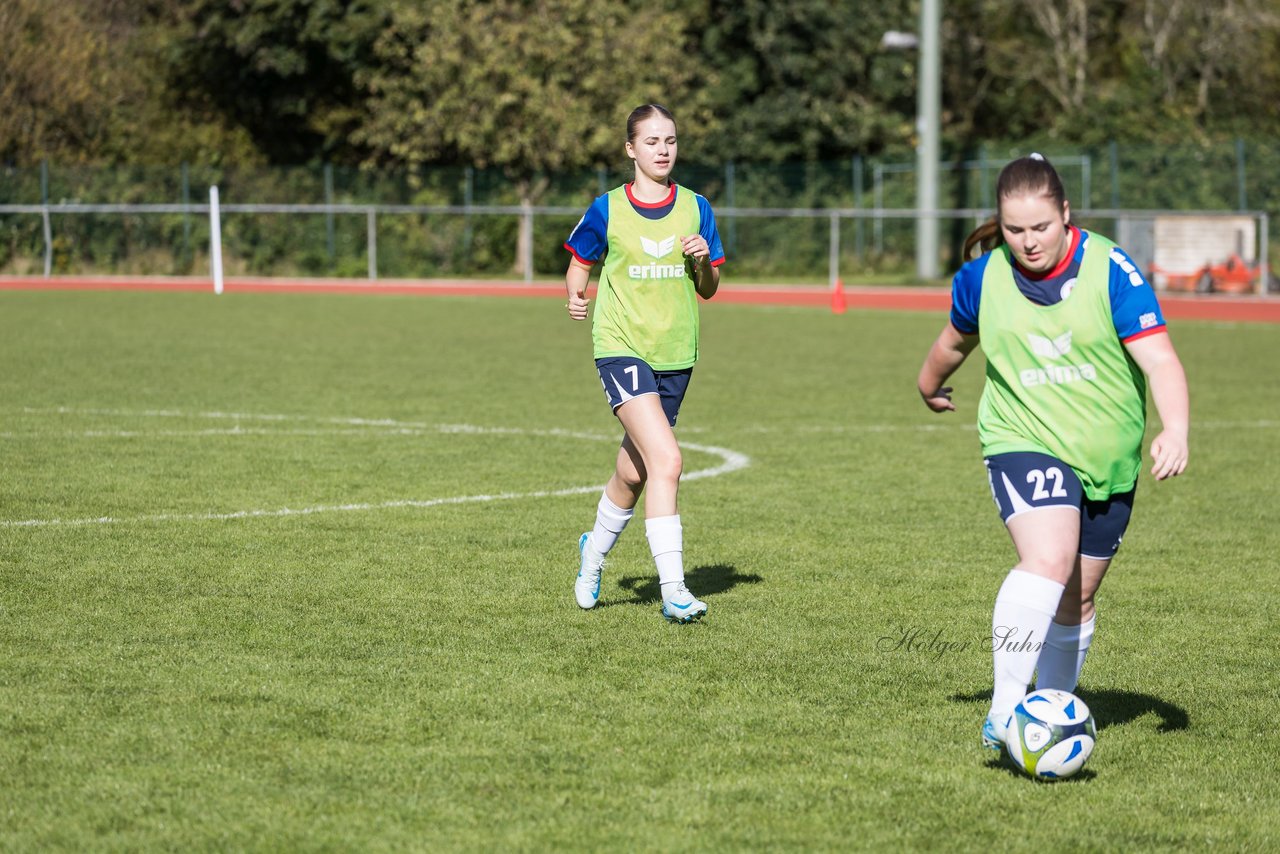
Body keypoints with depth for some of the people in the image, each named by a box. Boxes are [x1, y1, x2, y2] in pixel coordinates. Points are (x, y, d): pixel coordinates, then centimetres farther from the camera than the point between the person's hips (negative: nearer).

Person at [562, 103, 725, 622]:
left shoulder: (695, 209, 5)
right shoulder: (607, 210, -2)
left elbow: (708, 290, 10)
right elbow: (580, 264, 12)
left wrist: (703, 261, -11)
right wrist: (576, 297, -9)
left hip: (675, 355, 4)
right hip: (621, 347, -4)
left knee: (633, 473, 12)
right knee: (666, 459, -21)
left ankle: (595, 551, 41)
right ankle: (673, 591, -22)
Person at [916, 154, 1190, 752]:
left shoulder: (1111, 270, -13)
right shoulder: (983, 276, -6)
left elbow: (1159, 360, -19)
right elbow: (955, 341, 17)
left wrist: (1174, 431, -35)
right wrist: (930, 385, 34)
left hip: (1108, 457, 1)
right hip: (1023, 440, -1)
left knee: (1078, 595, 12)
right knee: (1048, 560, -27)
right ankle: (1003, 709, -29)